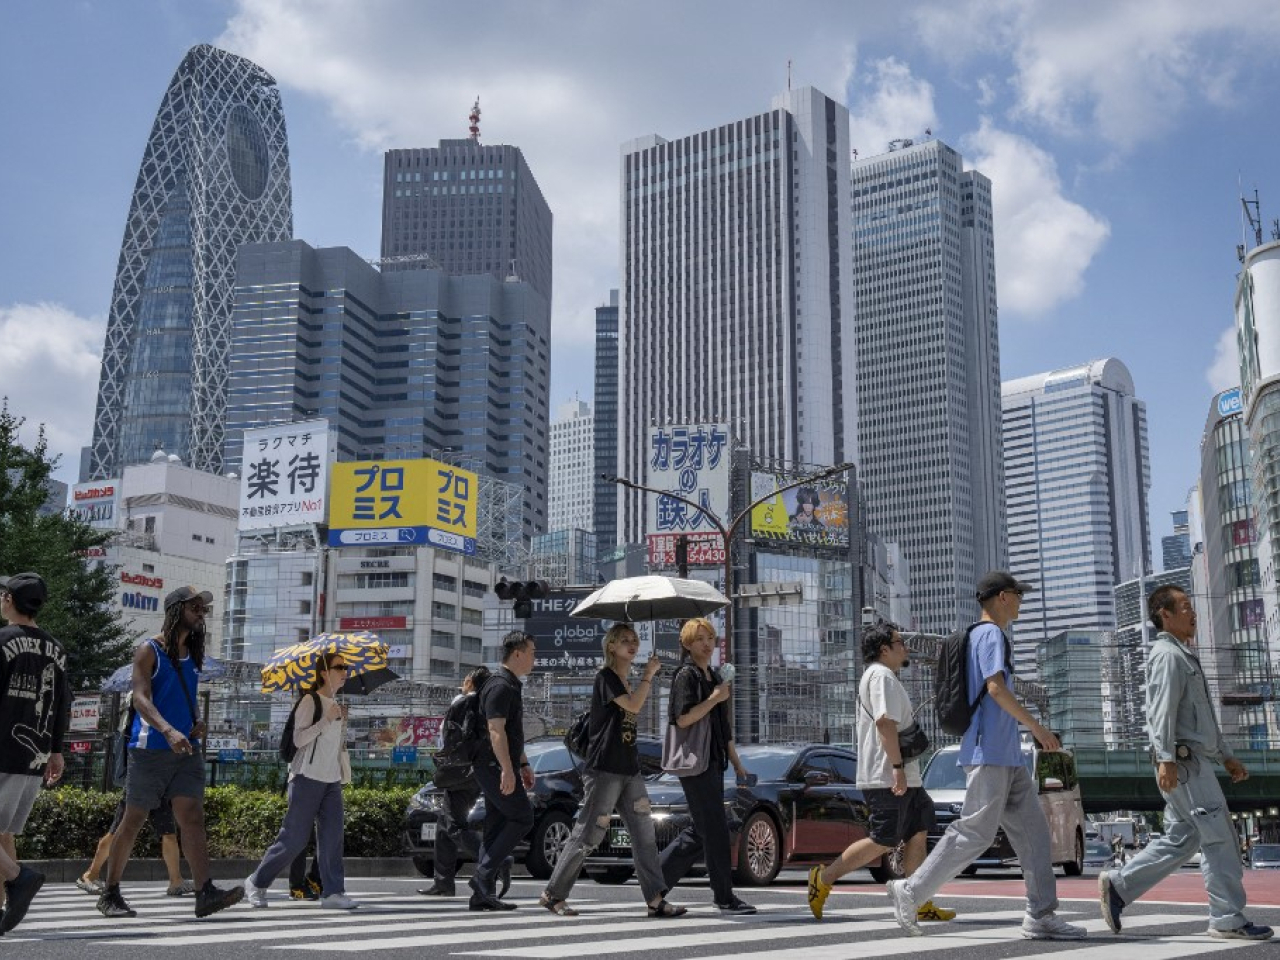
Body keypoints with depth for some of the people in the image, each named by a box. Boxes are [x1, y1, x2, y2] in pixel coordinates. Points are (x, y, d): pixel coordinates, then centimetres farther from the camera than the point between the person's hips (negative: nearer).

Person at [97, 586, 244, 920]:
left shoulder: (193, 654, 15)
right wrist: (168, 731, -32)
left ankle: (205, 892, -17)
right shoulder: (150, 650, -5)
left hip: (186, 751, 5)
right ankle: (110, 895, 18)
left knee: (192, 816, -8)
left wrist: (197, 723, 4)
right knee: (133, 820, 4)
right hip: (150, 750, -5)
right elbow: (140, 698, -17)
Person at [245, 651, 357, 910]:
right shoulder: (310, 701, -7)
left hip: (332, 781, 7)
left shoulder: (337, 706, 16)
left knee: (332, 837, -4)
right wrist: (327, 720, -22)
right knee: (294, 839, -4)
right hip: (308, 778, -7)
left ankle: (333, 893, -5)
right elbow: (299, 739, -16)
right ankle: (256, 882, 12)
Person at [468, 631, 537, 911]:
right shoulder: (500, 686, -14)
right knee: (522, 818, -10)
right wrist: (507, 770, -27)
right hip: (495, 767, -10)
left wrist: (523, 765, 26)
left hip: (497, 769, 10)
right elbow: (496, 731, -22)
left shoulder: (511, 686, 20)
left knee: (496, 826, 8)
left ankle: (482, 894, 8)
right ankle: (484, 874, -10)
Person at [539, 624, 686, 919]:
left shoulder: (626, 684, 17)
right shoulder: (606, 677, -8)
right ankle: (553, 894, 10)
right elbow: (633, 706, -18)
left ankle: (656, 900, -3)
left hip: (629, 770, 8)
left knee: (645, 834, -1)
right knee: (587, 835, -3)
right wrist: (648, 675, -10)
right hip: (603, 770, -8)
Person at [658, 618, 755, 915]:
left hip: (714, 761, 9)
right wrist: (715, 698, -18)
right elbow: (682, 719, -18)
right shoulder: (686, 675, -8)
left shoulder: (713, 677, 19)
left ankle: (657, 878, 21)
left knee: (700, 830, 11)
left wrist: (736, 762, 22)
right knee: (715, 829, -7)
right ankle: (724, 896, -2)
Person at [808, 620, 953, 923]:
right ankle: (823, 878, 1)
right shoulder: (882, 676, -12)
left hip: (903, 778, 11)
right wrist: (898, 767, -27)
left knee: (918, 834, 7)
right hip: (888, 778, -11)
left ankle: (921, 905, 9)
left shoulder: (882, 676, 23)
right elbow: (885, 722, -24)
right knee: (884, 841, -8)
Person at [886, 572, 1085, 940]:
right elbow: (996, 687, -21)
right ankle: (911, 891, -2)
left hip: (1007, 757, 10)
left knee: (1032, 829, 6)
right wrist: (1037, 727, -17)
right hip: (990, 754, -10)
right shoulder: (991, 634, -9)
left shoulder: (978, 635, 20)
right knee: (975, 833, -9)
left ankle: (1041, 915, 5)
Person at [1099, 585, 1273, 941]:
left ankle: (1118, 885, 12)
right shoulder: (1168, 655, -10)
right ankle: (1228, 919, -1)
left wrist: (1226, 756, 26)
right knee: (1219, 836, -6)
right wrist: (1166, 759, -28)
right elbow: (1163, 711, -20)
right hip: (1183, 762, -10)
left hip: (1195, 760, 10)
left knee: (1180, 839, 10)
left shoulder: (1185, 656, 24)